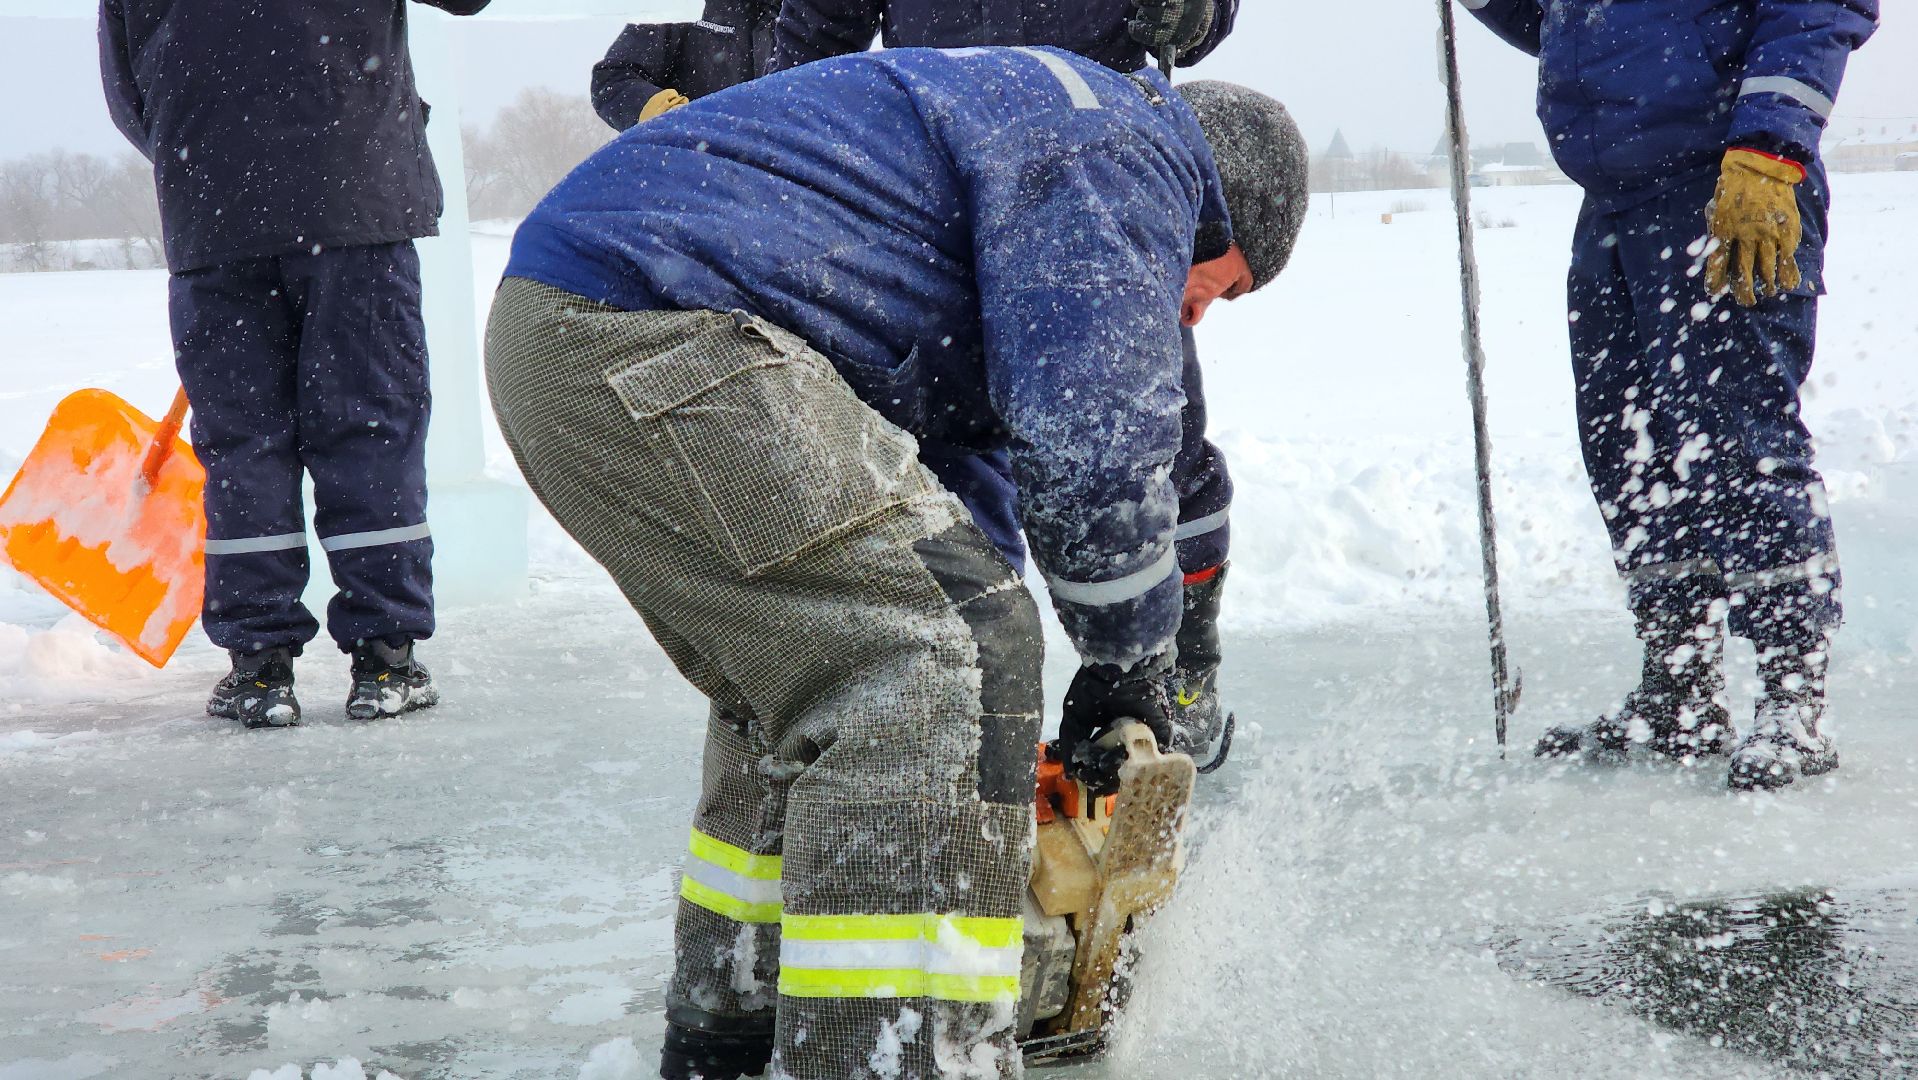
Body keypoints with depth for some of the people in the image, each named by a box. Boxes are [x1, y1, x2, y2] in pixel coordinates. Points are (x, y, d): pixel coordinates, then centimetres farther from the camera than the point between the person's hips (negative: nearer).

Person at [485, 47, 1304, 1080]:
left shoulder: (1023, 110, 32)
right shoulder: (1132, 152, 0)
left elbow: (965, 426, 36)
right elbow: (1089, 438, -8)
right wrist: (1129, 667, 5)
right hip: (649, 331, -11)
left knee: (803, 659, 24)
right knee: (942, 649, -12)